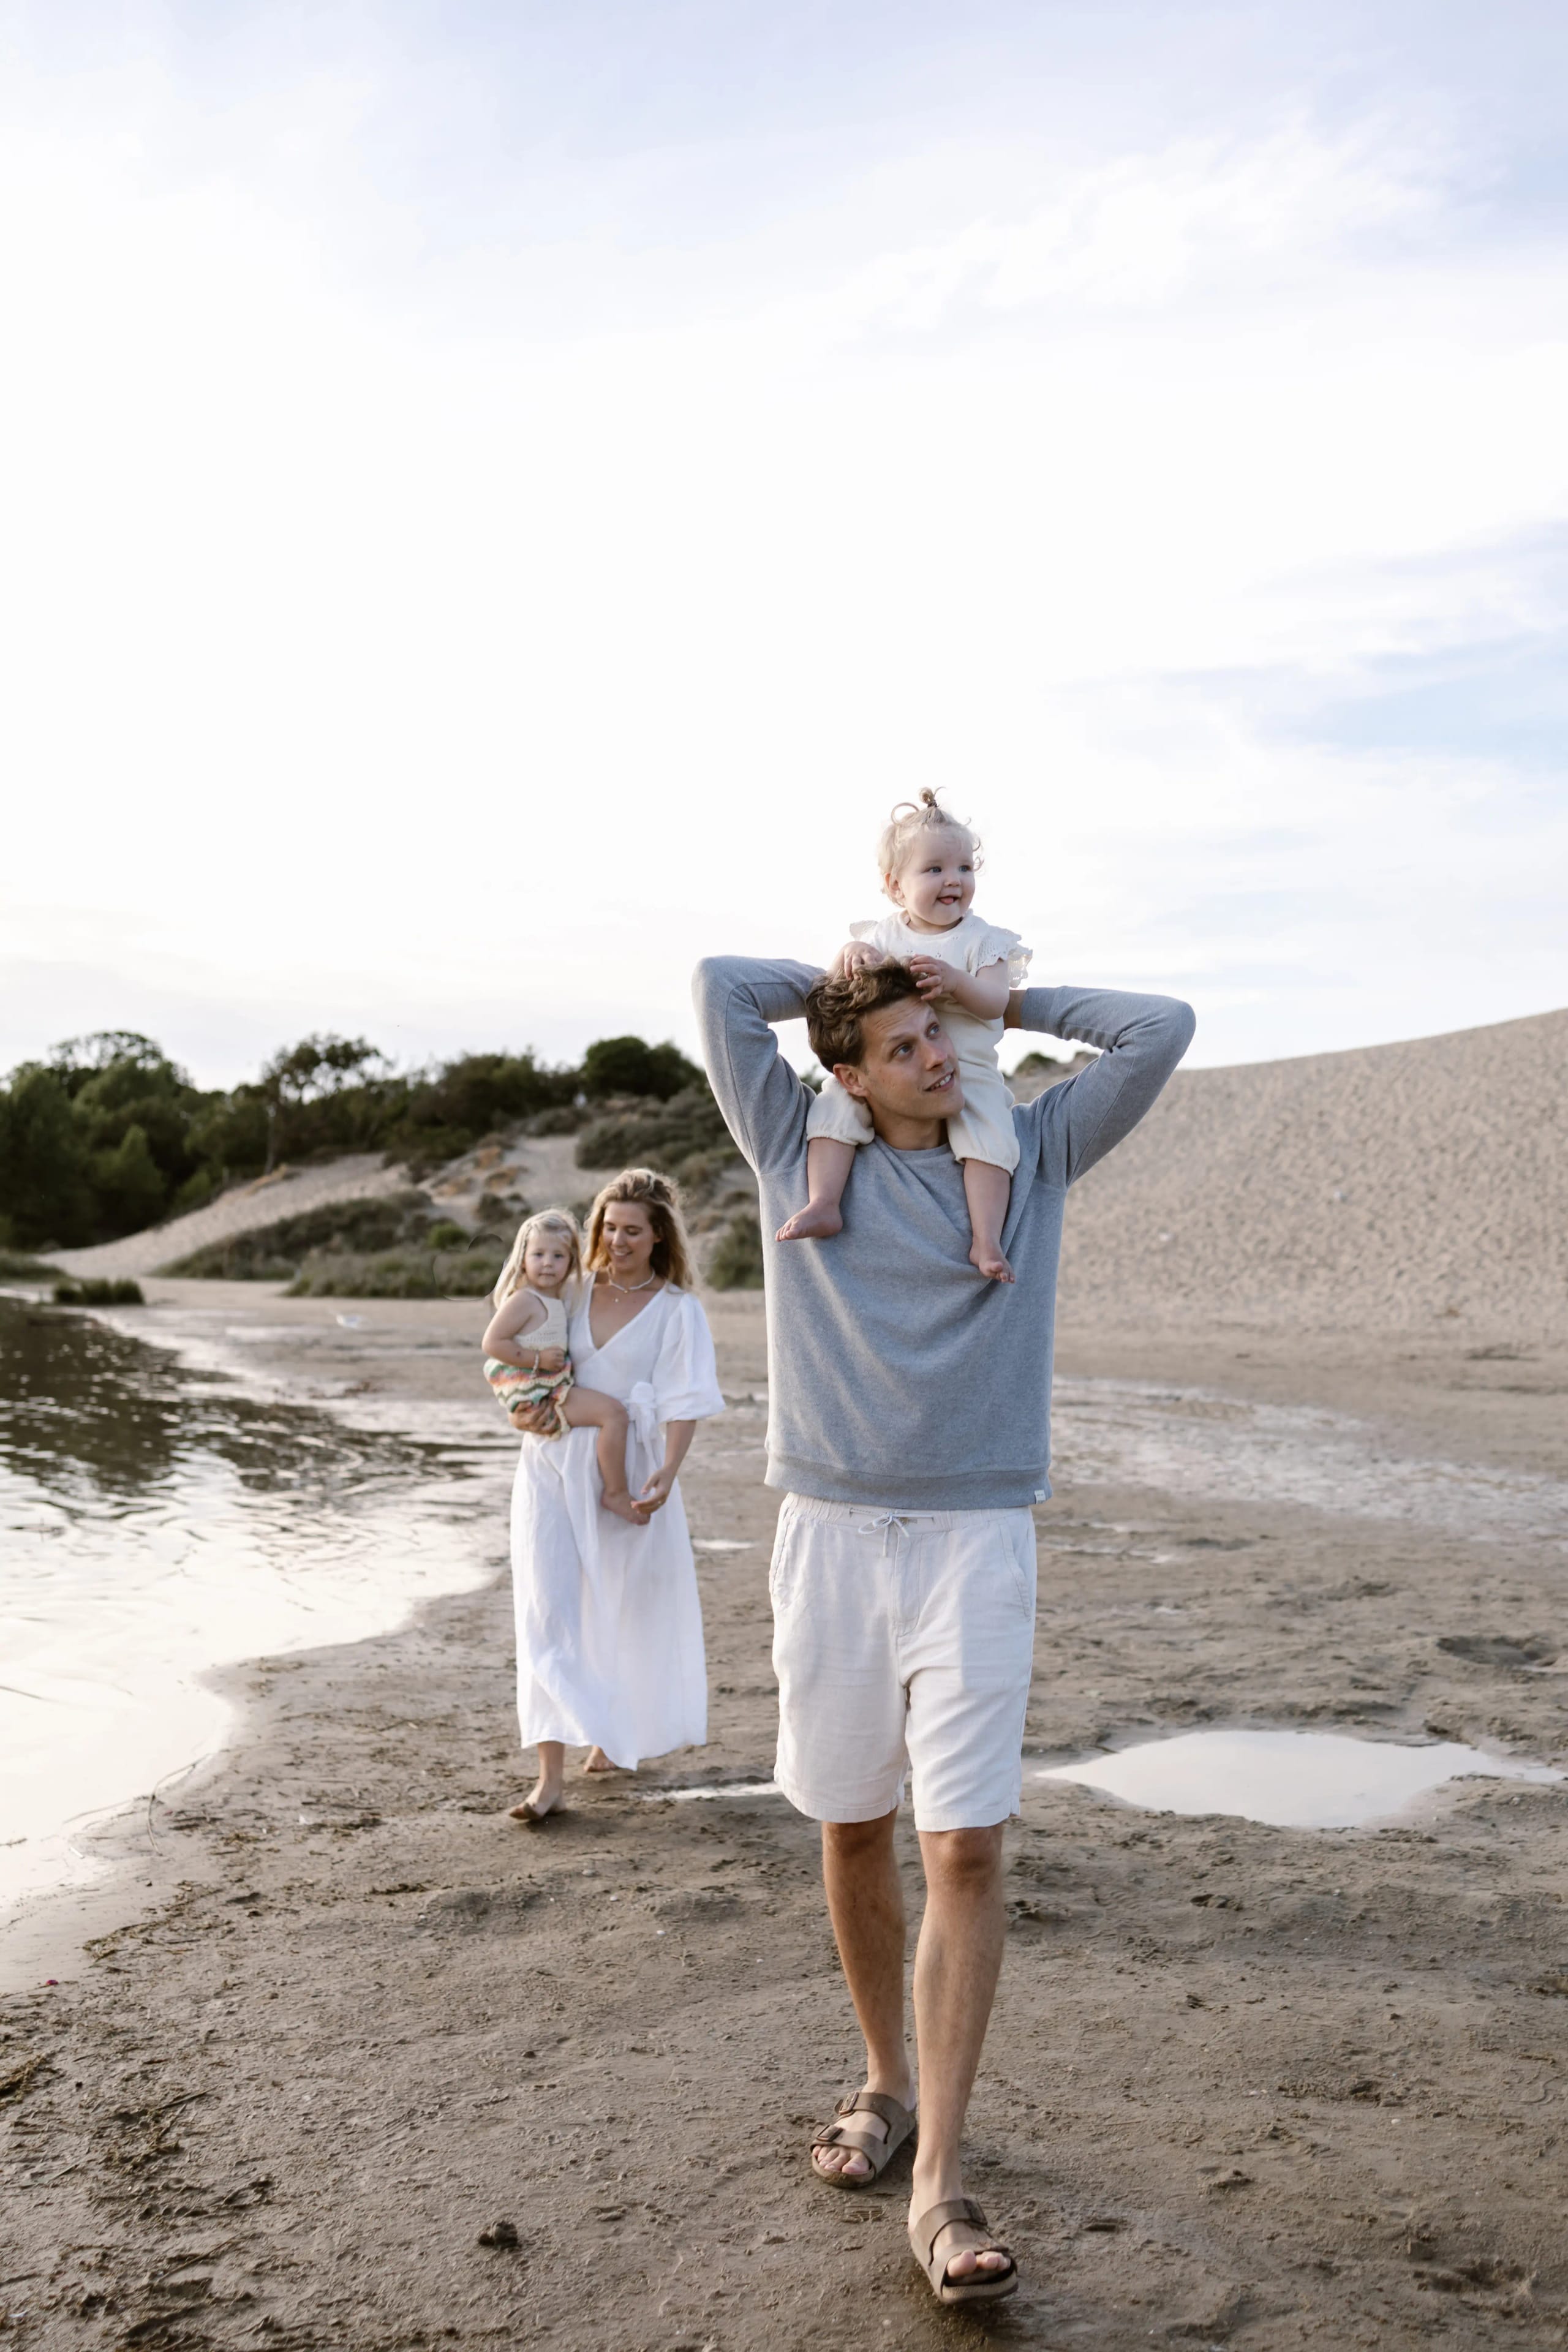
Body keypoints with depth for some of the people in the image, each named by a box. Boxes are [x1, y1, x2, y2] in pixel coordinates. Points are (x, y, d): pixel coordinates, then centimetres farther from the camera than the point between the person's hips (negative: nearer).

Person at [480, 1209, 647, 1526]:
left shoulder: (558, 1301, 11)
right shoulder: (523, 1300, -16)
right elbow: (492, 1343, -22)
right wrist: (538, 1359, -22)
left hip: (552, 1390, 10)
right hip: (534, 1393, -10)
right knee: (613, 1412, -21)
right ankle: (616, 1493, -16)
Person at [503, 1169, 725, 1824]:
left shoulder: (676, 1309, -2)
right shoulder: (577, 1294, 9)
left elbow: (685, 1402, -10)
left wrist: (667, 1473, -24)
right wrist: (527, 1408, -3)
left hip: (625, 1469, -2)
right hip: (552, 1463, 3)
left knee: (625, 1609, 10)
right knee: (547, 1609, -7)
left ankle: (618, 1736, 35)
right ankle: (551, 1774, -8)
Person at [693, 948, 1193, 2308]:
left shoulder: (1033, 1153, 9)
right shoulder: (799, 1154, 7)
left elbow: (1162, 1031, 3)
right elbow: (721, 985, 2)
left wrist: (1016, 999, 11)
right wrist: (837, 982, 14)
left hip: (976, 1541, -1)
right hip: (833, 1535, 1)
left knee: (966, 1845, -8)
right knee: (854, 1830, 11)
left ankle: (941, 2180, -1)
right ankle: (886, 2085, 32)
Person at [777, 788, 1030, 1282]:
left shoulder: (982, 940, 1)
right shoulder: (882, 936, 6)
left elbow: (995, 1002, -11)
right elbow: (839, 984, 2)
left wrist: (955, 982, -30)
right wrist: (850, 955, -20)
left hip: (966, 1069, -2)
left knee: (989, 1133, -25)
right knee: (834, 1105, -19)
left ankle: (986, 1239, -24)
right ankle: (823, 1204, -19)